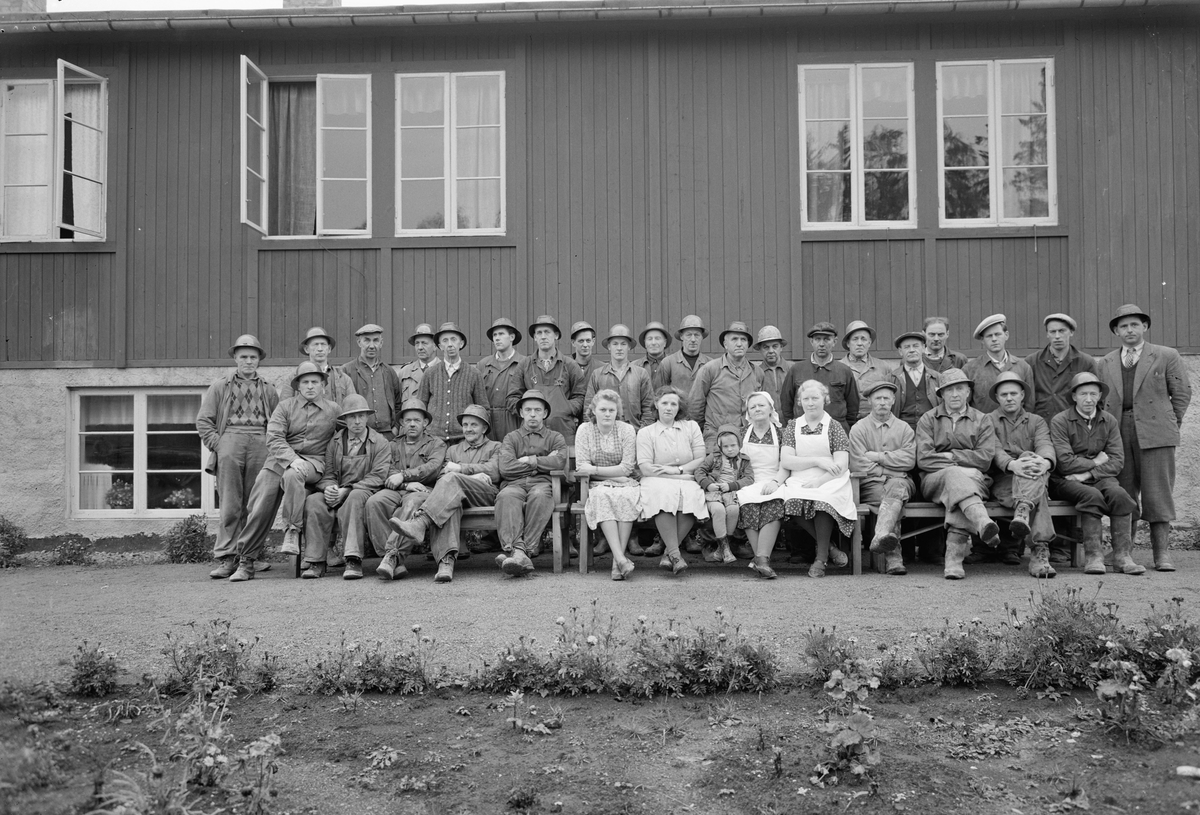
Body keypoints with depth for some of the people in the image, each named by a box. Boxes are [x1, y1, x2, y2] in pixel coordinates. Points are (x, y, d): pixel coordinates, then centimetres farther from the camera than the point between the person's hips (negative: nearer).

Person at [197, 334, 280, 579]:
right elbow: (203, 420, 9)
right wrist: (217, 444, -2)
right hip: (229, 441, -2)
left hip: (259, 445, 2)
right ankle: (225, 558, -6)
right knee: (230, 505, -7)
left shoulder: (268, 389, 19)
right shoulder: (220, 385, 13)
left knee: (255, 505, 1)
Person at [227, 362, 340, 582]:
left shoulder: (334, 410, 11)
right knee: (259, 509, -9)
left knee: (293, 475, -38)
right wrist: (292, 459, -22)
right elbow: (273, 438, -4)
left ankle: (292, 530, -25)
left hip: (313, 463, -1)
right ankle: (245, 562, 3)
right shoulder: (284, 407, 9)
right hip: (279, 460, 2)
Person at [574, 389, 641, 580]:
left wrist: (594, 469, -11)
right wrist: (615, 474, -12)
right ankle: (620, 557, -42)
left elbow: (627, 468, -7)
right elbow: (581, 467, -5)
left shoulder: (627, 430, 2)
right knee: (603, 497, -34)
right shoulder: (585, 429, 4)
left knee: (625, 497, -34)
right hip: (598, 485, 0)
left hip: (625, 484, 0)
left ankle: (618, 555, -32)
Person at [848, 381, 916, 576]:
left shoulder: (904, 428, 18)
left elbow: (909, 461, 0)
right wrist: (891, 469, -5)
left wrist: (878, 456, -5)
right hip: (870, 485, -1)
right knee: (892, 500, -33)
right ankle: (893, 558, -48)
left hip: (900, 482, 1)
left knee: (896, 487, -36)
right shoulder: (858, 429, 11)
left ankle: (881, 537, -57)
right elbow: (859, 465, -2)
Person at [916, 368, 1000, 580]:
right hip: (935, 480, 0)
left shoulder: (982, 420, 16)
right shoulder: (928, 420, 14)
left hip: (974, 481, 1)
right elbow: (924, 460, -1)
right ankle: (983, 523, -63)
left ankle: (954, 557, -48)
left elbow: (985, 460, 1)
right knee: (955, 475, -36)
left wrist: (950, 455, -5)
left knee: (958, 487, -36)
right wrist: (960, 463, -8)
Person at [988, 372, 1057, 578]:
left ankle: (1022, 511, -53)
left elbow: (1045, 445, -1)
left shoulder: (1037, 421, 22)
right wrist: (1012, 464, -31)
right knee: (1038, 496, -34)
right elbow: (994, 450, -6)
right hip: (1002, 481, -2)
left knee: (1031, 462, -35)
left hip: (1032, 481, 2)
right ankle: (1040, 552, -47)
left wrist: (1045, 462, -29)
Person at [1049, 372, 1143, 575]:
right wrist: (1096, 462, -3)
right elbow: (1065, 463, -12)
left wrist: (1088, 474, -13)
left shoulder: (1109, 421, 10)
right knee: (1092, 496, -33)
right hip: (1066, 481, -3)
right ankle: (1093, 556, -31)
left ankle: (1122, 555, -26)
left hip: (1099, 477, 3)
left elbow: (1117, 462, 1)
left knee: (1118, 494, -28)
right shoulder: (1059, 421, -3)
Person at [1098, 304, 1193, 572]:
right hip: (1118, 435, 3)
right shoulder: (1106, 363, 16)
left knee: (1158, 492, -4)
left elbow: (1182, 393, 8)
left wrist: (1171, 424, 4)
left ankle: (1161, 552, 2)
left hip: (1154, 434, -3)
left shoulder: (1167, 356, 7)